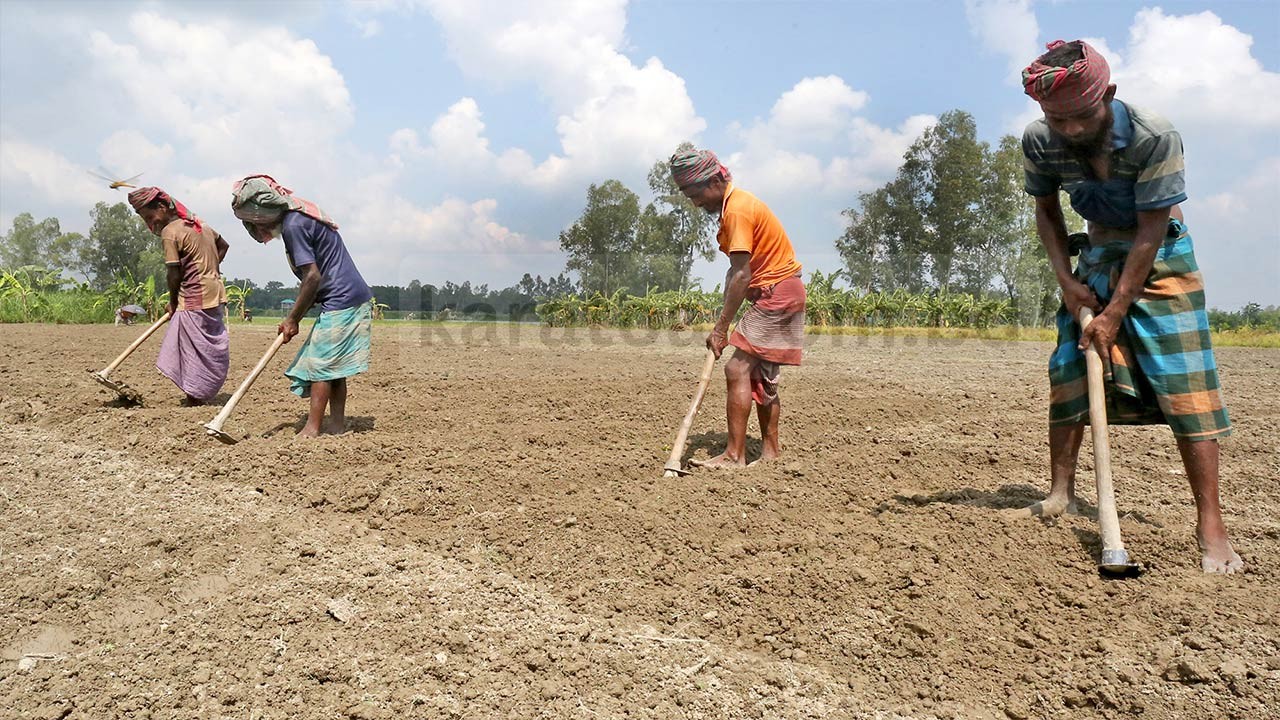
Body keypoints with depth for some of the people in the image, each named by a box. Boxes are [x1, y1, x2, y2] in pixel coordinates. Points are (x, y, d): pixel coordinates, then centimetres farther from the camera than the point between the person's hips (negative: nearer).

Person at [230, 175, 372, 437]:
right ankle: (337, 425, 13)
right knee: (334, 367, 11)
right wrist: (297, 314, 13)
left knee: (320, 364, -5)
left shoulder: (293, 225, -14)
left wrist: (293, 319, -9)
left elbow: (313, 276, -18)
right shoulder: (302, 214, 16)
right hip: (356, 298, 10)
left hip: (341, 302, -10)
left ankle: (312, 429, -3)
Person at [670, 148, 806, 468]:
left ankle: (734, 455, -13)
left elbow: (741, 275, -22)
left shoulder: (737, 209, -18)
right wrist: (724, 321, -1)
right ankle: (770, 450, 22)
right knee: (763, 375, 14)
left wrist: (721, 328, -20)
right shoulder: (734, 203, 13)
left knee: (738, 369, -14)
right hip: (781, 293, 11)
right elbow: (737, 271, 8)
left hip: (776, 292, -11)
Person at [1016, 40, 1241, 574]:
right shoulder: (1040, 142, -14)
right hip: (1097, 254, 5)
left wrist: (1115, 314, -23)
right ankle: (1061, 494, 17)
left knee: (1185, 383, -13)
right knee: (1068, 369, 1)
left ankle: (1211, 529, -10)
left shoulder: (1155, 138, -28)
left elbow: (1150, 232, -24)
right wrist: (1066, 280, -7)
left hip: (1160, 257, -4)